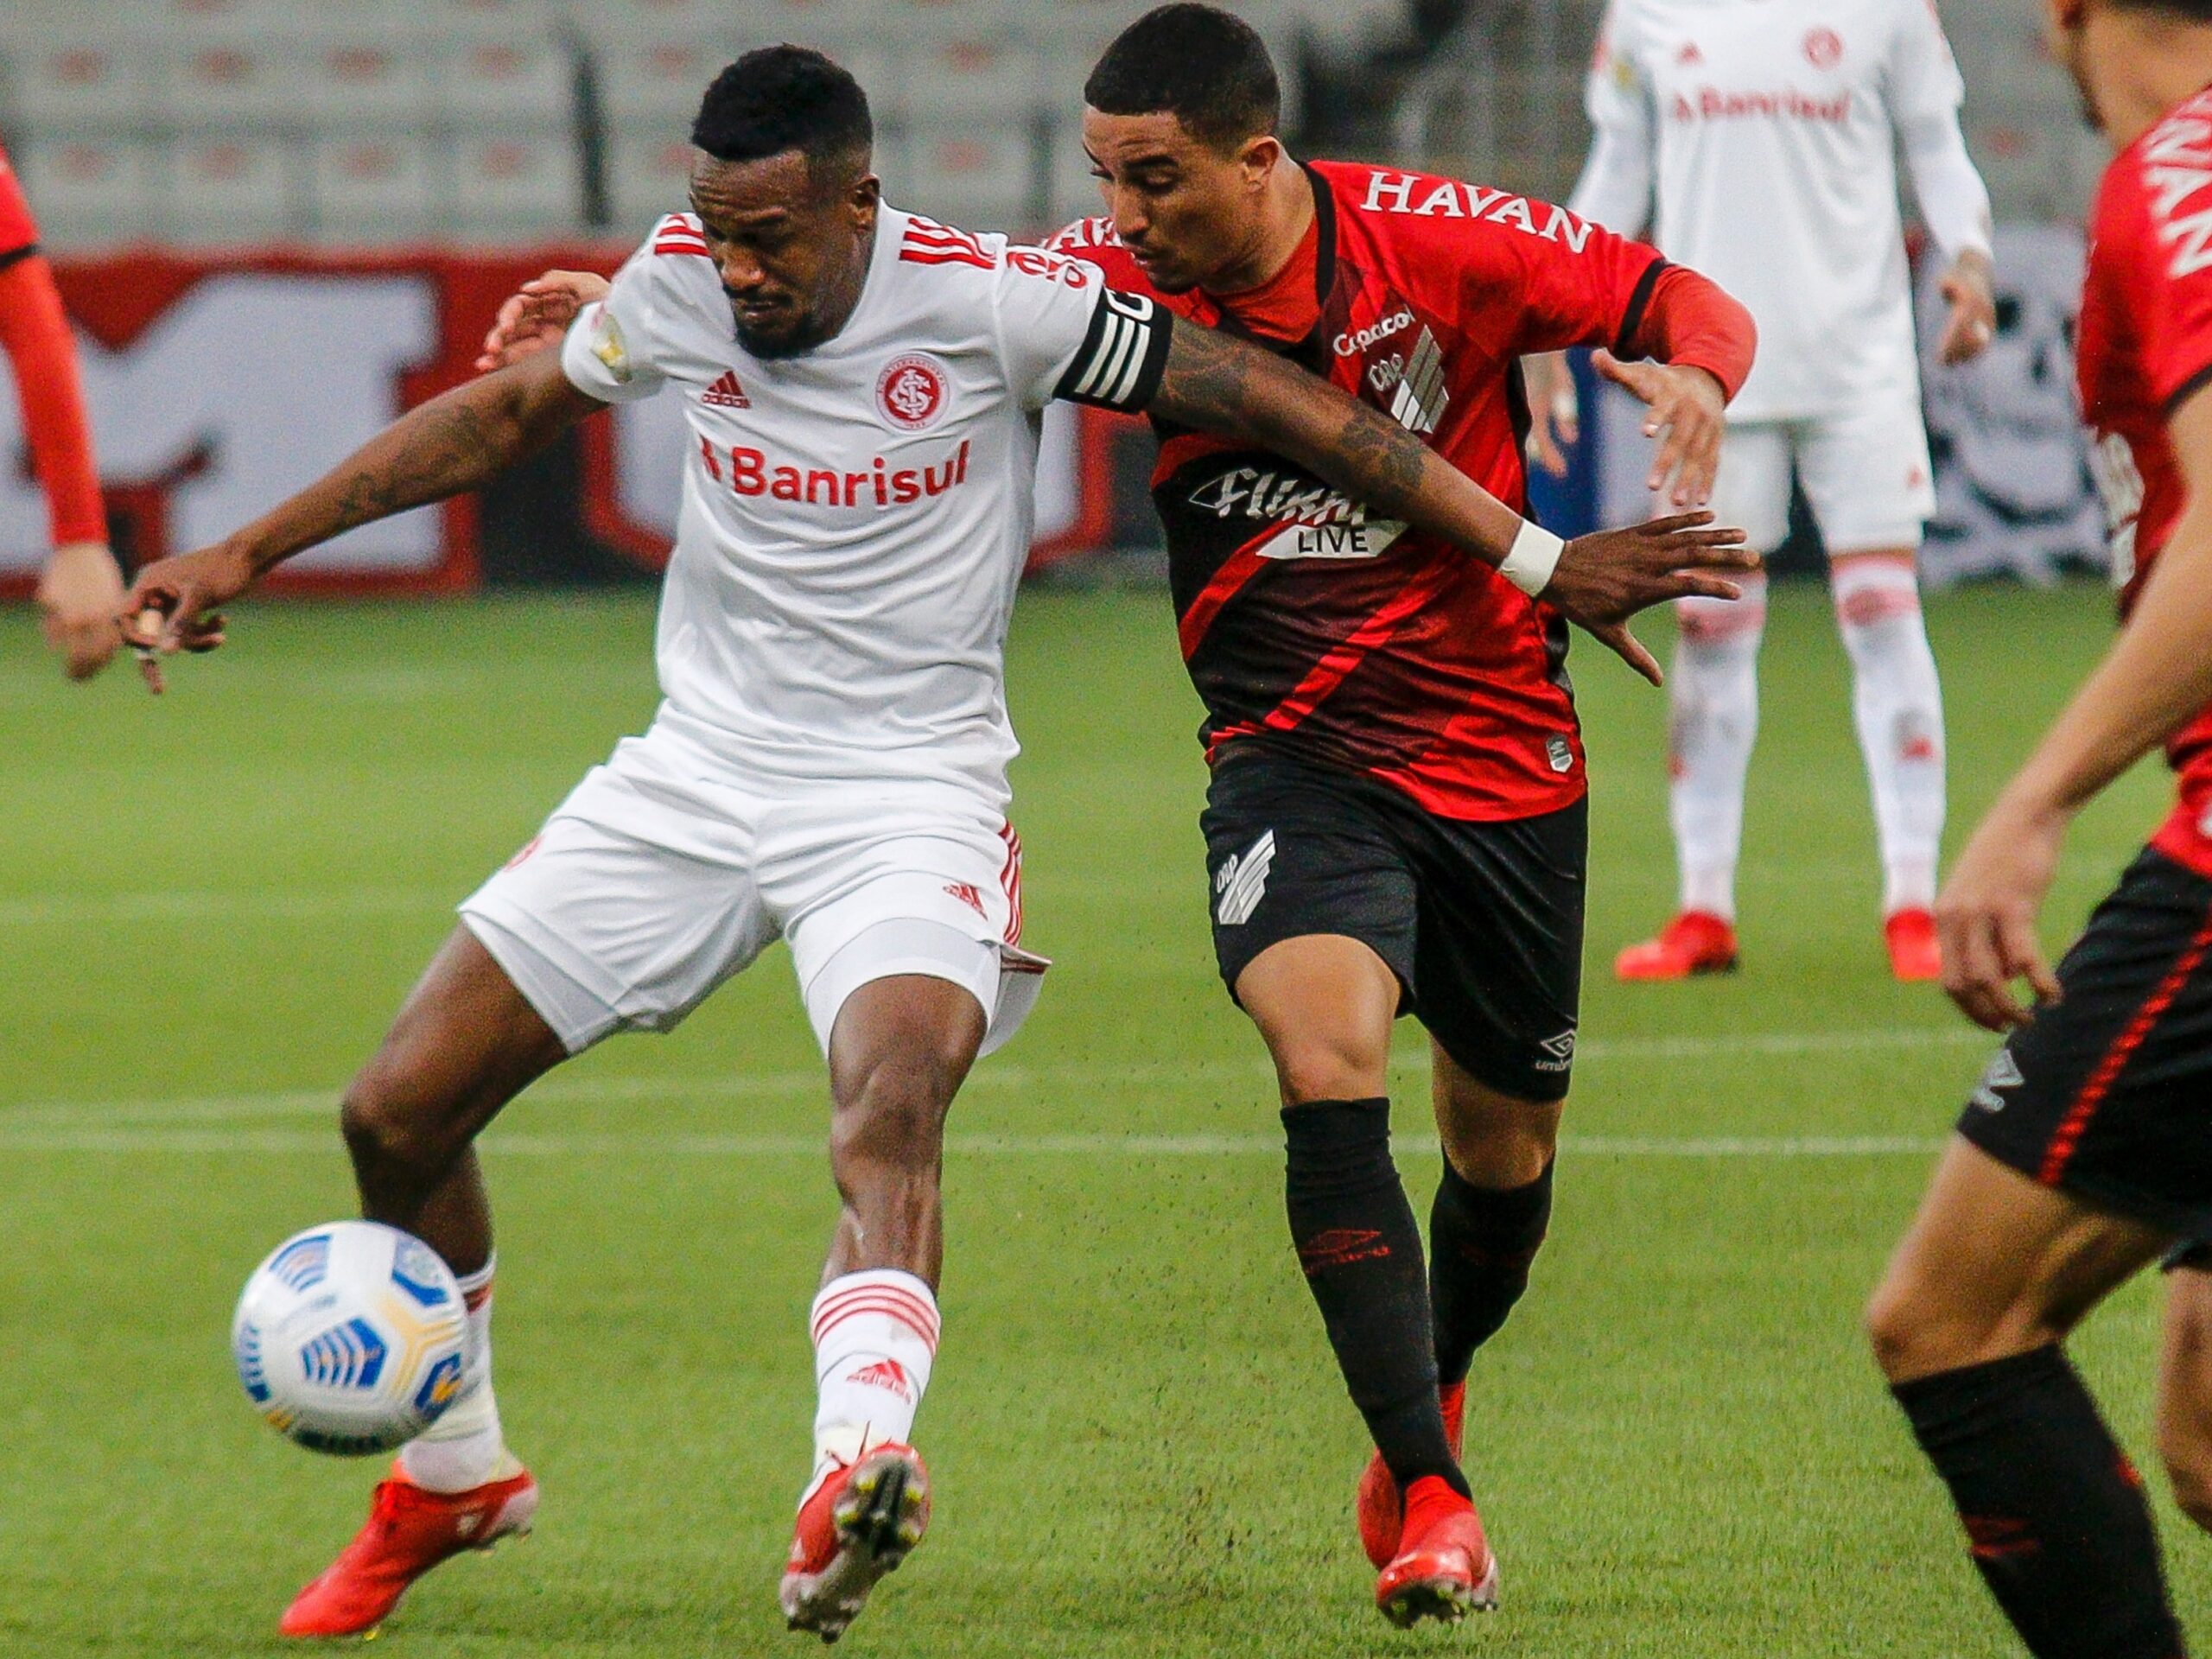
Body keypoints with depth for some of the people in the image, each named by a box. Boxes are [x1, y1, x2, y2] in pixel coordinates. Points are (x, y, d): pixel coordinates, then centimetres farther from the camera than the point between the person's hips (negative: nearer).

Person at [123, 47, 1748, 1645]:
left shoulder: (987, 302, -16)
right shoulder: (677, 282, -4)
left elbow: (1266, 398, -11)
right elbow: (507, 413, 14)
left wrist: (1538, 557, -12)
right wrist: (243, 555, 14)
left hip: (909, 801, -5)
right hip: (695, 774, 5)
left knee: (893, 1109, -34)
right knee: (398, 1112, 1)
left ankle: (853, 1469, -57)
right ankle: (454, 1478, 24)